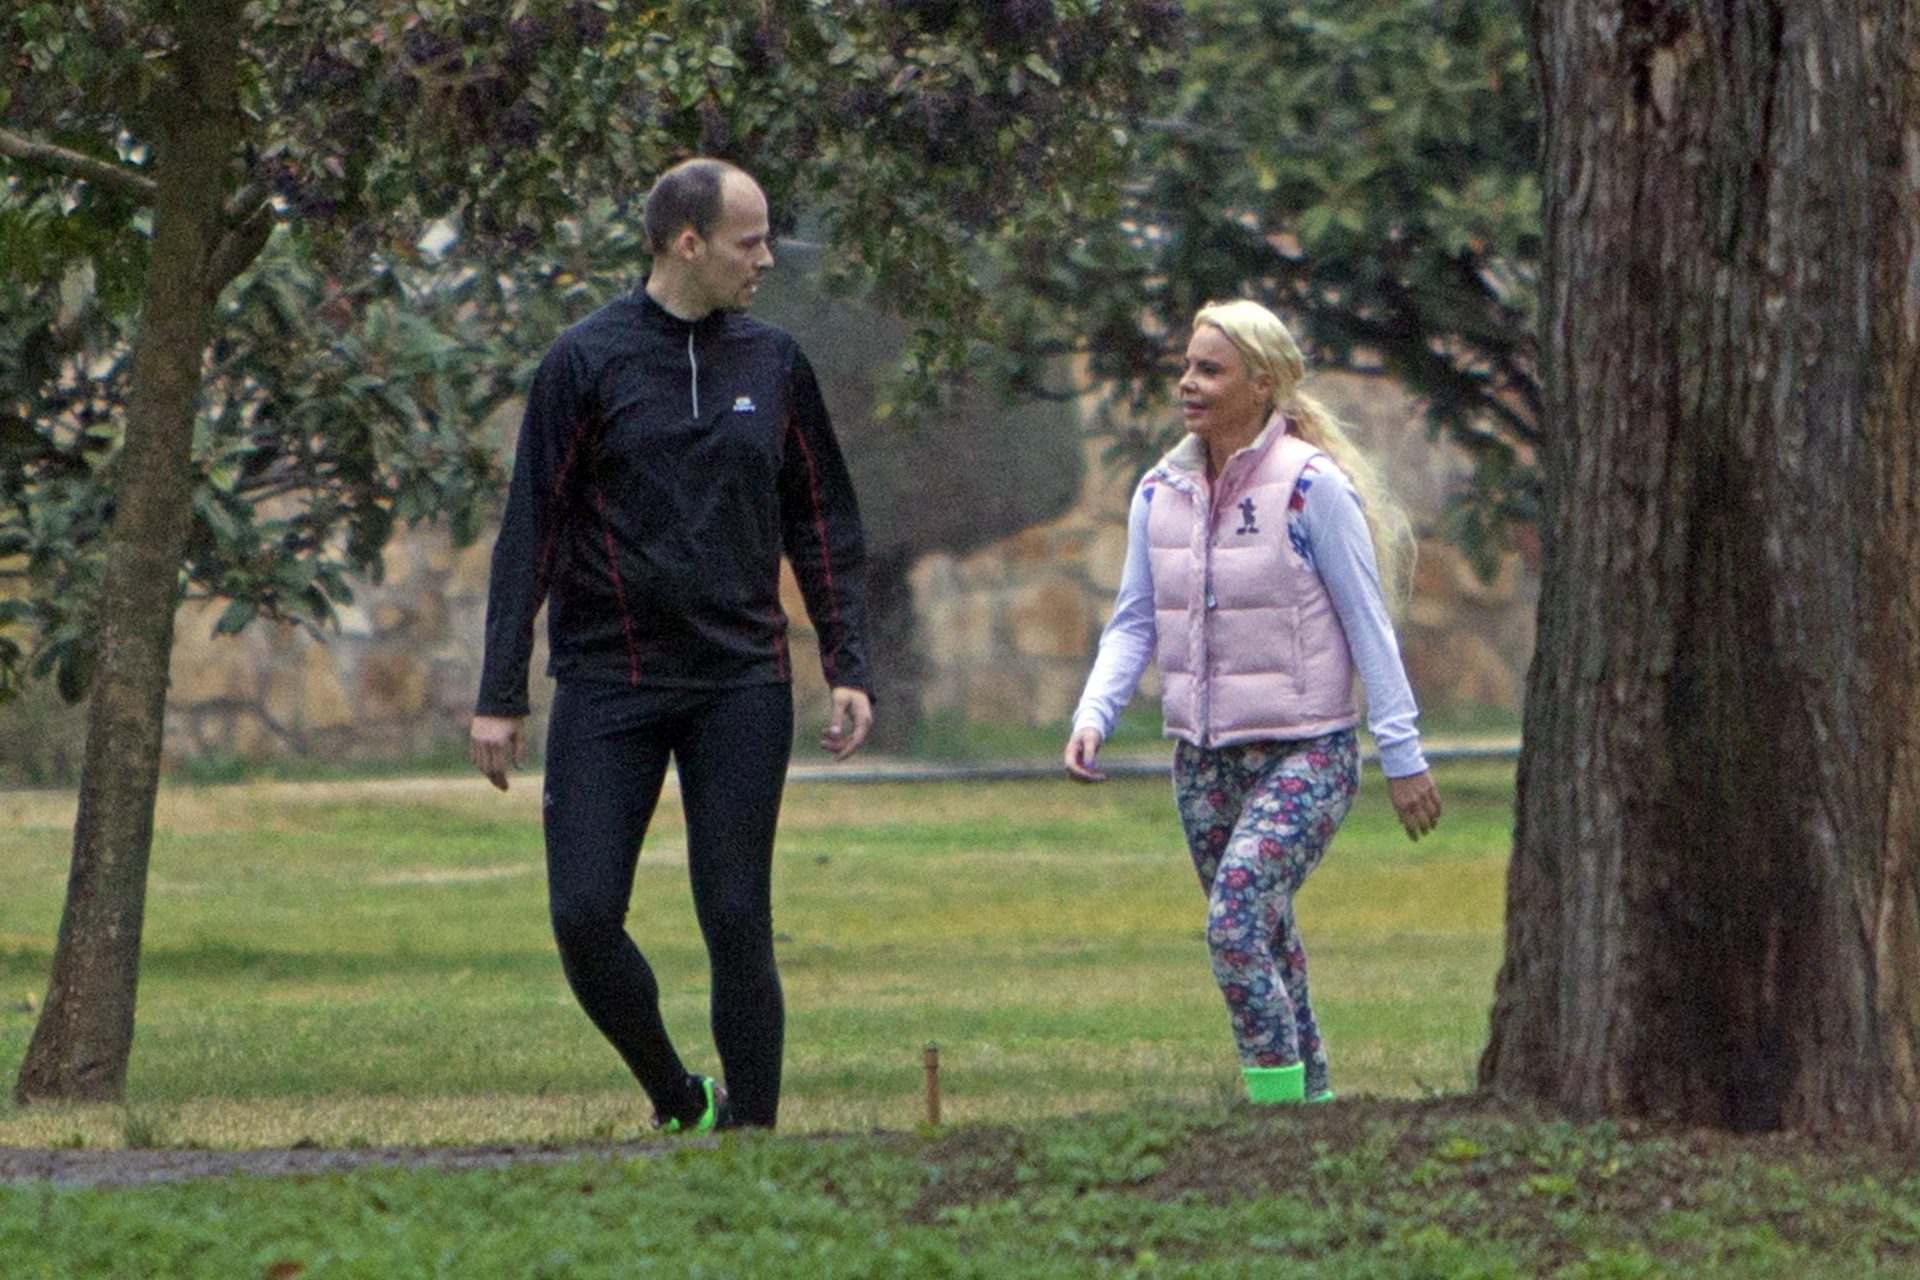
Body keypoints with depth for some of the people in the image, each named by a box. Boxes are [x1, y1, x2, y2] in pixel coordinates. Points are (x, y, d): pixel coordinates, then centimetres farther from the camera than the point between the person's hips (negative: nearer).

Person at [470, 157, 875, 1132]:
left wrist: (849, 668, 5)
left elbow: (822, 526, 15)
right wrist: (499, 695, -3)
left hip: (741, 686, 2)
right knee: (585, 917, -8)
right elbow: (530, 531, 0)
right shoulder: (587, 360, -1)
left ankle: (751, 1129, 6)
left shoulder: (774, 365, 9)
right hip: (607, 683, -2)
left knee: (738, 922, -3)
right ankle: (678, 1103, 12)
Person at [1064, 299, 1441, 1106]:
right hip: (1204, 758, 6)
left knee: (1237, 918, -22)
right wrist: (1093, 715, -7)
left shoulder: (1313, 486, -11)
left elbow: (1367, 625, -8)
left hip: (1304, 753, -6)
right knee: (1264, 942, 12)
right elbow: (1134, 623, 9)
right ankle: (1311, 1098, 25)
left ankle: (1278, 1103, -18)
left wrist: (1402, 754, -8)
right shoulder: (1161, 492, 6)